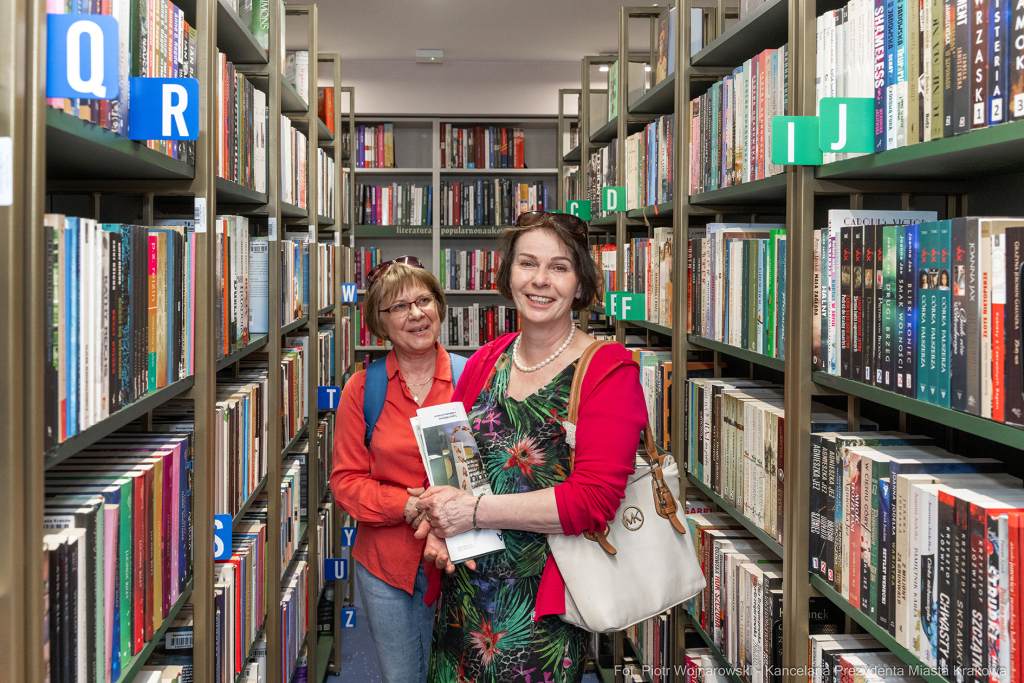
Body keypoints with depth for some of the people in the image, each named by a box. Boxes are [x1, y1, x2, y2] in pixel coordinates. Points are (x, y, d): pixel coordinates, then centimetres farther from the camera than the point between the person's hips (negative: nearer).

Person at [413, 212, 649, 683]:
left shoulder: (609, 370, -9)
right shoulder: (485, 362, 6)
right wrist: (438, 523, -9)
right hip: (463, 592, 5)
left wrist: (475, 511, -19)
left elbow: (594, 499, -18)